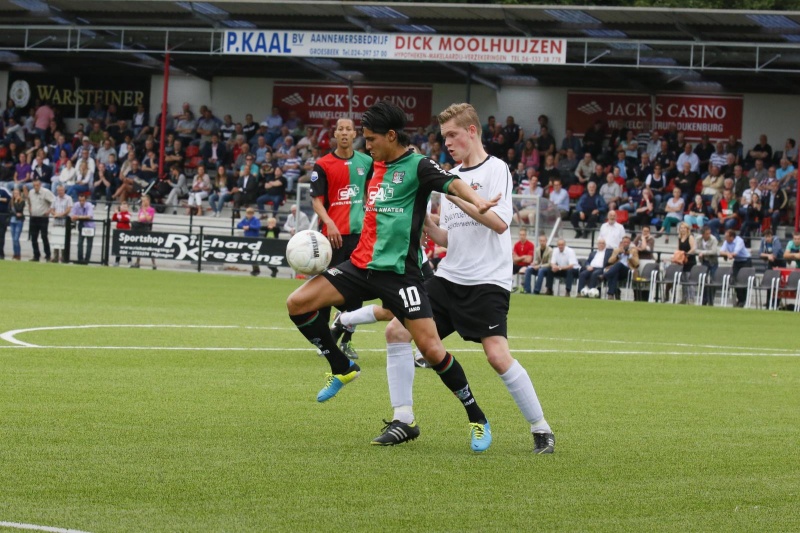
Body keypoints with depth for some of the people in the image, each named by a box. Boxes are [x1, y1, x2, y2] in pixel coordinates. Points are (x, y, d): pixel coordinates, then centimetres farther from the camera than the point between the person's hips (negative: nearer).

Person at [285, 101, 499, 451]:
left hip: (398, 271, -7)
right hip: (362, 265, 7)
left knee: (431, 349, -11)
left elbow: (451, 183, -27)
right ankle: (342, 369, 15)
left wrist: (477, 201, -49)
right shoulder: (376, 168, 13)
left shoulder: (417, 166, -9)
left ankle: (477, 420, 3)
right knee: (297, 304, -5)